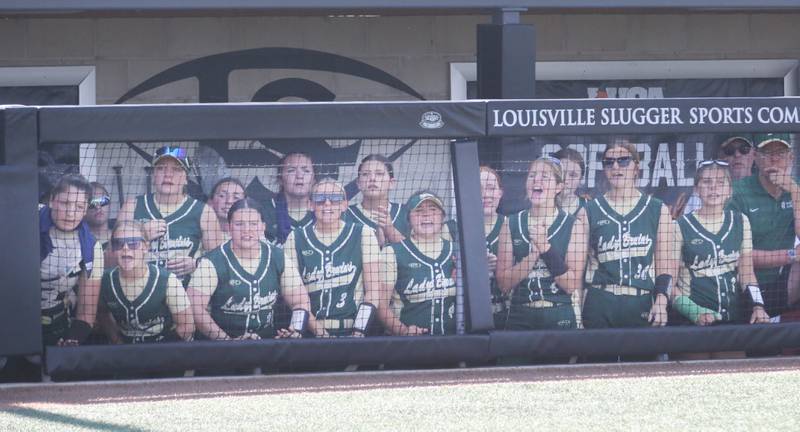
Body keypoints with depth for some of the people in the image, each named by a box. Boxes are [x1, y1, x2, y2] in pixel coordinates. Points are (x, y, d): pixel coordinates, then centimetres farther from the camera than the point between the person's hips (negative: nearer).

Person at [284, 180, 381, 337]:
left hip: (350, 330, -1)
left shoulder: (363, 234, 9)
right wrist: (316, 330, -8)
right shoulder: (295, 239, 11)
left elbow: (373, 290, 3)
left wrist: (359, 332, -8)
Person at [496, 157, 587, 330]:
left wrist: (546, 248, -18)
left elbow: (572, 285, -8)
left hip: (559, 318, -2)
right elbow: (504, 284, -1)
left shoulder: (573, 226, -1)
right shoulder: (512, 225, 6)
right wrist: (535, 253, -13)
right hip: (520, 317, 2)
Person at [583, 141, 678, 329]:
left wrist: (661, 301, -7)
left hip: (642, 306, 0)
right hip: (600, 305, 0)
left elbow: (666, 263, 5)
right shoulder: (590, 211, 9)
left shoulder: (657, 210, 9)